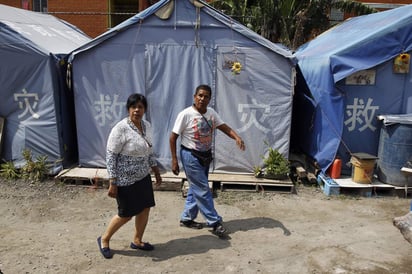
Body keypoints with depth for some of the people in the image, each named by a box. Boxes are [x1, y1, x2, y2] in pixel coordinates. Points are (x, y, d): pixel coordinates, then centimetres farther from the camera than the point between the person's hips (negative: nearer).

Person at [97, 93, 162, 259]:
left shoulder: (146, 126, 3)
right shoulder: (120, 129, -20)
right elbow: (110, 156, -19)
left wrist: (156, 171, 16)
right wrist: (112, 183, -20)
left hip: (143, 177, 7)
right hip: (126, 180, -7)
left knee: (145, 208, 12)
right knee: (126, 214, 5)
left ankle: (137, 241, 33)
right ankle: (104, 239, 30)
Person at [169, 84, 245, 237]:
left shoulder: (211, 113, 1)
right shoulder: (186, 114, -17)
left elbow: (224, 127, -6)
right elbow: (173, 138, -12)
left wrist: (237, 137, -26)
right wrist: (174, 160, -15)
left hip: (205, 156, 7)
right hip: (190, 156, -7)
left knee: (196, 188, 15)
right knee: (202, 189, -3)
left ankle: (186, 218, 31)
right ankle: (214, 222, 8)